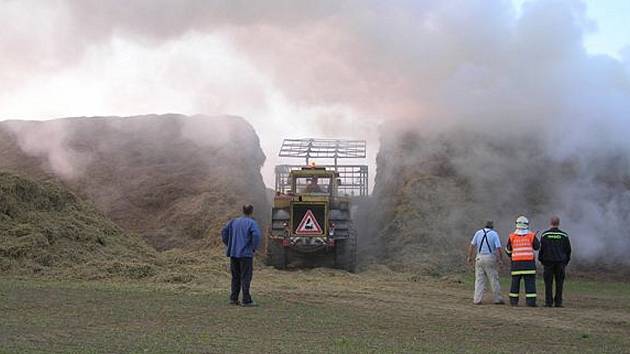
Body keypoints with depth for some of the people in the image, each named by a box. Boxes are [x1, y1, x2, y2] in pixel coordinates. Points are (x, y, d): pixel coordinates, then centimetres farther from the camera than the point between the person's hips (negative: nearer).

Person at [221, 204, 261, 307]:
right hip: (246, 254, -5)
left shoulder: (234, 221, 10)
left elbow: (224, 231, 9)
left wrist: (229, 245, 13)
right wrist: (254, 248, -8)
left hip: (233, 253, 5)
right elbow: (256, 235, -21)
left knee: (236, 277, 13)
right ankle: (246, 300, -1)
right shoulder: (251, 223, -6)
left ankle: (233, 298, 14)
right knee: (246, 277, -1)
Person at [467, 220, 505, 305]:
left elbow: (472, 246, 4)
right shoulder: (494, 234, -3)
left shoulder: (478, 233, 4)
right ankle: (498, 299, 10)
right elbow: (498, 248, -9)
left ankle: (477, 299, 1)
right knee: (494, 279, 6)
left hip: (479, 258, 2)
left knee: (479, 279, 5)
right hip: (490, 259, -2)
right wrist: (501, 260, 1)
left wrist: (470, 257, 13)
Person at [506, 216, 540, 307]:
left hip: (516, 263, 2)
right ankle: (531, 301, -2)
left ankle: (513, 301, 12)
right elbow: (537, 247, 12)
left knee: (515, 282, 9)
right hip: (529, 262, -2)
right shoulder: (531, 236, -2)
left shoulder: (512, 236, 2)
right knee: (530, 282, 1)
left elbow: (508, 250, 13)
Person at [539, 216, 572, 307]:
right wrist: (566, 260, 16)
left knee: (548, 283, 2)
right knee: (559, 283, 5)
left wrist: (541, 260, 8)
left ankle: (548, 302, 0)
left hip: (548, 262, -1)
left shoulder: (545, 234, -2)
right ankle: (558, 302, 4)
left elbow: (541, 248, -2)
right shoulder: (564, 235, 2)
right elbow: (568, 249, 6)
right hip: (560, 262, 1)